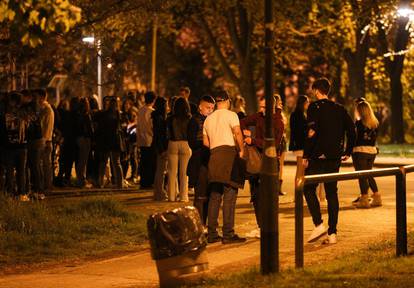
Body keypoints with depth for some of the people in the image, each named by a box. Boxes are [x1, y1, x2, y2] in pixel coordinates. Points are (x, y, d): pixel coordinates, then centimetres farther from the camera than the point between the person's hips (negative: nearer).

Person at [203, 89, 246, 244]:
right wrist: (241, 150, -3)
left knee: (215, 196, 9)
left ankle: (212, 233, 9)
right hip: (229, 152, -6)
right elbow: (238, 133, -14)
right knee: (229, 196, -6)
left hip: (214, 156, 6)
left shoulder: (208, 118, 19)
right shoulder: (230, 115, 0)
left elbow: (205, 141, 15)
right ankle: (228, 234, -9)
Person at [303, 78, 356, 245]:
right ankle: (332, 233, 7)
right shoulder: (339, 109, 11)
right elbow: (351, 130, 11)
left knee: (309, 189, 6)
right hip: (335, 158, 6)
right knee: (332, 193, 9)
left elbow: (312, 133, -16)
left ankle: (319, 225, -10)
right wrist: (348, 151, 20)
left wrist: (306, 156, -12)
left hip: (318, 157, -5)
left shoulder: (315, 107, -7)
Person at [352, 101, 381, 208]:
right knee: (369, 174, 18)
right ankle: (377, 197, 18)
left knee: (362, 176, 0)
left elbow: (356, 137, -10)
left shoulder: (359, 123, -12)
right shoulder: (375, 123, 7)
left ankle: (364, 200, 0)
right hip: (372, 151, 6)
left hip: (360, 150, -6)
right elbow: (375, 137, 11)